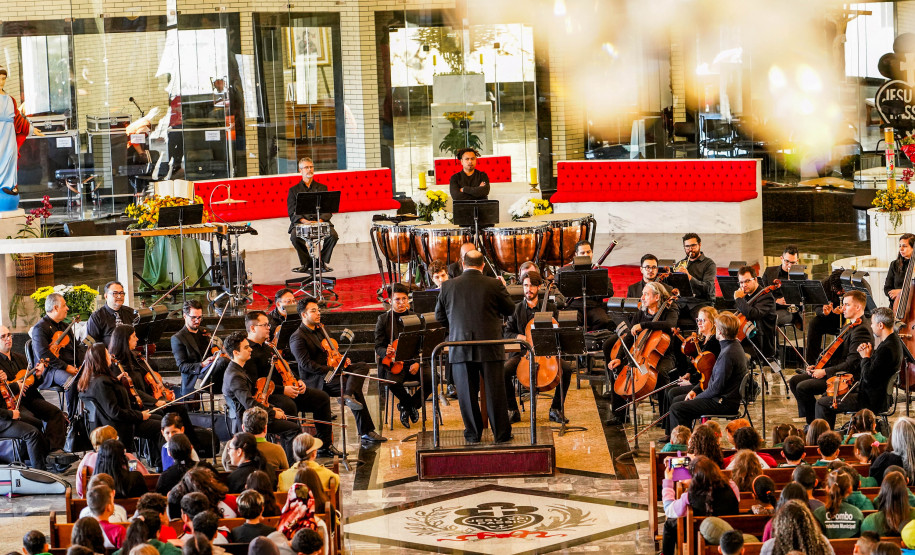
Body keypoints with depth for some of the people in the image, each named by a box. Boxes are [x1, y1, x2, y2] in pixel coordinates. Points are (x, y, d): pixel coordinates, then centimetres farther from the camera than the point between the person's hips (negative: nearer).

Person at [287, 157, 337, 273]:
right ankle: (306, 262, -10)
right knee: (294, 236, -34)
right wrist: (303, 220, -19)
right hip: (300, 223, -1)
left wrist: (320, 220, -16)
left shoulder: (322, 188, 17)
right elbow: (292, 211, 1)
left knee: (333, 235, -28)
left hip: (320, 221, 1)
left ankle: (322, 261, -5)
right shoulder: (294, 190, 14)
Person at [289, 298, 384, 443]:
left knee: (362, 366, -12)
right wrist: (330, 370, -22)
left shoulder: (320, 329, 19)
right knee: (356, 389, -26)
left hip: (331, 370, 9)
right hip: (317, 379, -9)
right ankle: (366, 432, -24)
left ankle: (348, 395, -32)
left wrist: (342, 360, 7)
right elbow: (306, 364, -19)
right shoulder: (298, 338, -11)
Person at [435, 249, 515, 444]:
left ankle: (473, 434, 12)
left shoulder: (448, 286, -1)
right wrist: (503, 289, 21)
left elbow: (439, 316, 8)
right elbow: (510, 309, 5)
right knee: (495, 391, 6)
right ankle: (501, 433, 11)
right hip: (490, 347, -1)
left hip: (460, 349, 1)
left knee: (467, 392, 8)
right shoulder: (494, 285, -6)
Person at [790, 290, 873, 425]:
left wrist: (825, 372, -20)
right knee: (794, 381, 6)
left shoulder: (861, 330, -17)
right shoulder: (849, 327, 18)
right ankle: (810, 421, 6)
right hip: (834, 371, 11)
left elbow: (851, 364, -24)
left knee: (802, 387, -21)